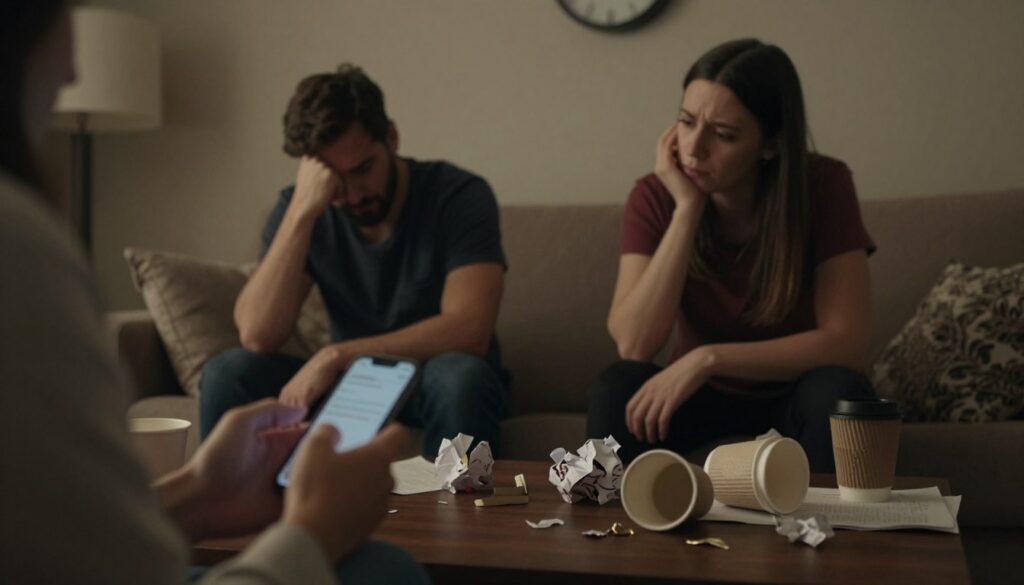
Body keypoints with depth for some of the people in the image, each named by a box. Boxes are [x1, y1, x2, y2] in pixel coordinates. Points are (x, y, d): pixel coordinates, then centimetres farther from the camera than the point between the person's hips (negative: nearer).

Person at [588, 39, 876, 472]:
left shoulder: (823, 186, -18)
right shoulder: (656, 197, -15)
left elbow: (845, 341, -23)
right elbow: (633, 346, -26)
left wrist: (708, 358, -32)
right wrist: (687, 208, -29)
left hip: (793, 393, 0)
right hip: (702, 393, 1)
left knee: (836, 391, -32)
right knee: (619, 386, -28)